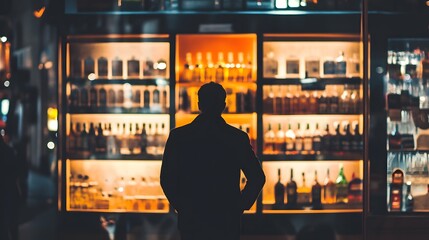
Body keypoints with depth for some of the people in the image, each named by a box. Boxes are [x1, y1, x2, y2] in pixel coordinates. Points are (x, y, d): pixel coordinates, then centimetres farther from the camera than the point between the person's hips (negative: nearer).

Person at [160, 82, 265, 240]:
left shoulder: (178, 136, -2)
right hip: (227, 221, 0)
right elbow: (257, 178, -3)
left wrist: (180, 206, 9)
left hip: (190, 219, 0)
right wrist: (240, 206, 7)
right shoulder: (238, 138, -3)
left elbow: (167, 178, -2)